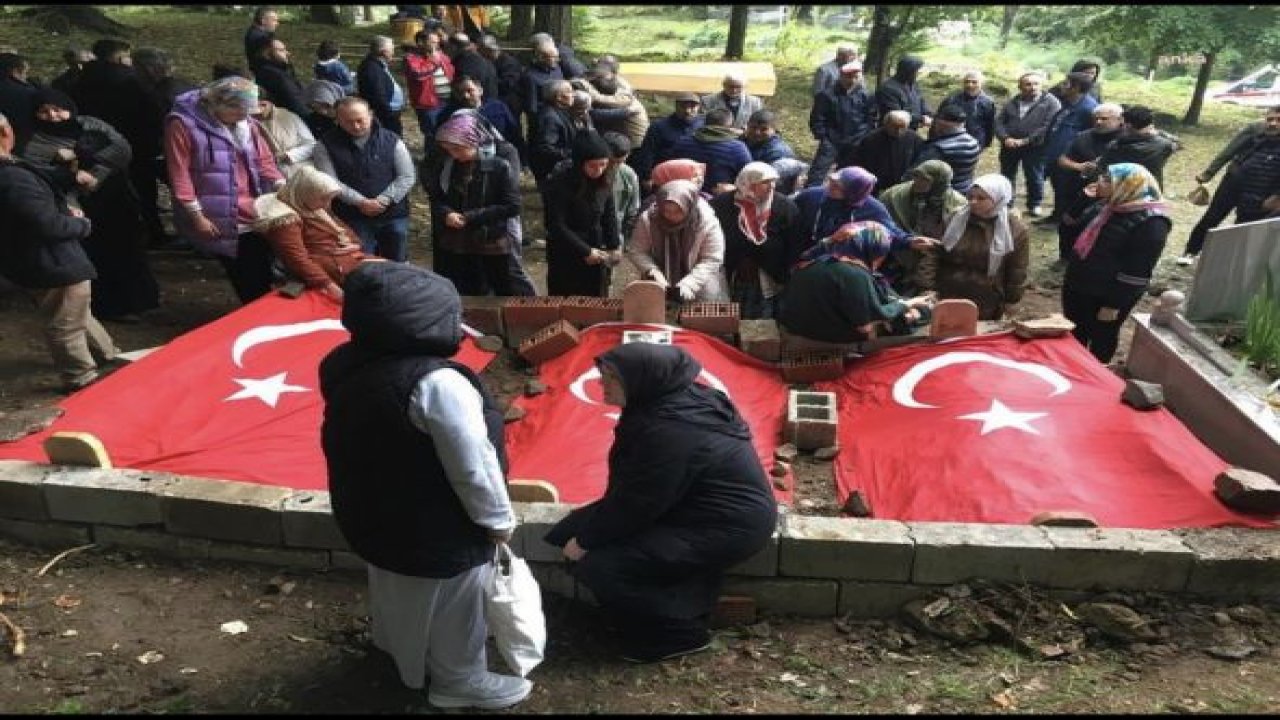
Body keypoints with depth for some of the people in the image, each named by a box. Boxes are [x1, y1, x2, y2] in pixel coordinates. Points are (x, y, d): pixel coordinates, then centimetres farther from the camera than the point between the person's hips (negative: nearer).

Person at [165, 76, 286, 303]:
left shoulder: (248, 124, 8)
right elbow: (179, 173, -10)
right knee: (247, 282, -1)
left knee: (261, 278, 9)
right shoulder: (182, 123, -8)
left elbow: (264, 161, 12)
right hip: (218, 221, -5)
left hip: (254, 216, 5)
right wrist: (196, 215, -14)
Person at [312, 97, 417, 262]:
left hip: (394, 215, 1)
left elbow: (407, 177, -2)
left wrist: (382, 200, -14)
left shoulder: (391, 140, 1)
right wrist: (360, 202, -17)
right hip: (354, 219, -1)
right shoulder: (327, 144, -1)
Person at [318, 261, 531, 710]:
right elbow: (473, 466, -27)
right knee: (451, 606, 17)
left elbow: (356, 440, 4)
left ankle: (398, 646, 58)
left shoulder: (343, 364, -9)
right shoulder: (437, 383, -34)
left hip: (370, 512, 8)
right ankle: (459, 679, 38)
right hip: (438, 531, -8)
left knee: (398, 590, 33)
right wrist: (498, 520, -12)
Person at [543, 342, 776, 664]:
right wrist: (588, 525, 5)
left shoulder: (669, 431, -29)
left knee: (596, 565, -17)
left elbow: (636, 503, -24)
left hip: (728, 527, -10)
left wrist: (585, 540, -10)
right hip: (707, 508, 10)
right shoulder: (675, 399, 1)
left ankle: (681, 633, 1)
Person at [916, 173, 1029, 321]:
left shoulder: (1015, 229, -6)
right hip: (947, 297, 1)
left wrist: (1011, 300, 0)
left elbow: (1016, 269, -1)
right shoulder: (955, 220, -4)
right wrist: (926, 288, -13)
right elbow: (932, 255, -6)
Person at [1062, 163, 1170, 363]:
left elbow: (1136, 273, -23)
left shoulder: (1151, 224, -23)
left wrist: (1114, 304, -21)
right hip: (1077, 283, 8)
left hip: (1107, 295, -8)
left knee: (1101, 337, 13)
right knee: (1075, 332, 22)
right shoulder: (1107, 205, 2)